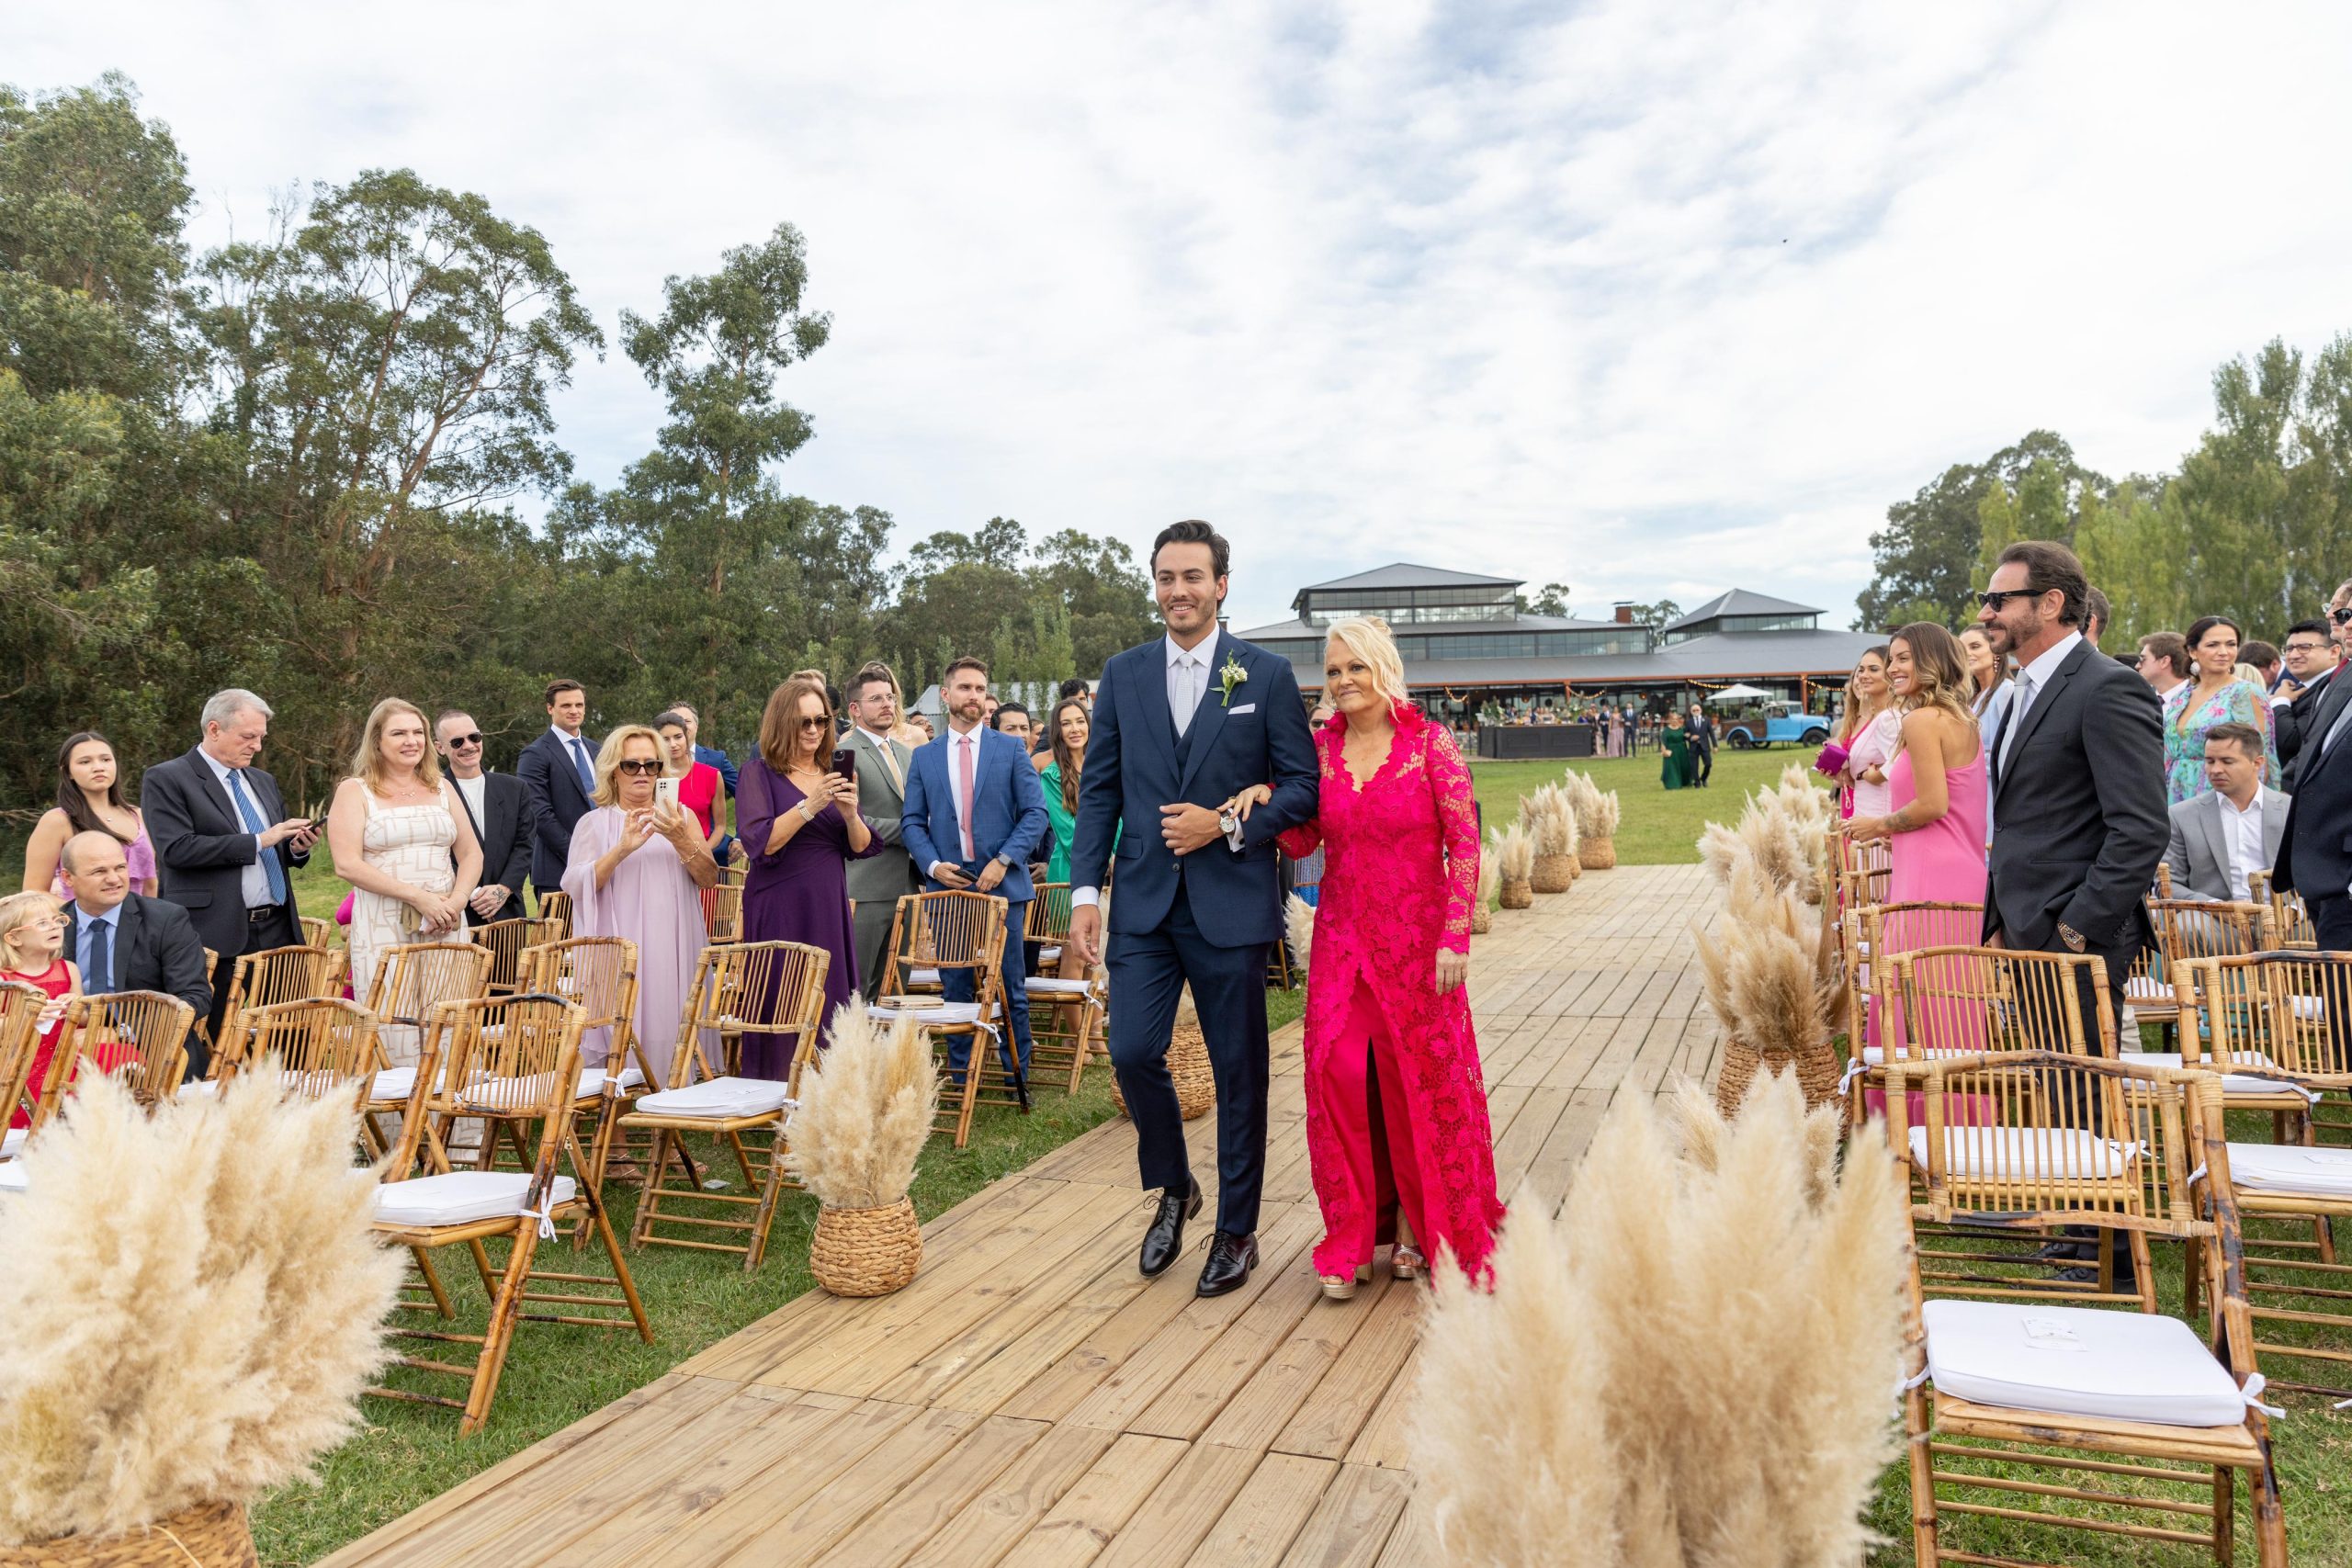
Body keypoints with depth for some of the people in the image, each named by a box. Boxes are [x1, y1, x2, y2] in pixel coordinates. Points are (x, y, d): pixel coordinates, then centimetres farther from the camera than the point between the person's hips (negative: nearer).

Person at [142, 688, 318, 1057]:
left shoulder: (264, 782, 20)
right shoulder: (166, 779, -1)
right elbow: (177, 849, -14)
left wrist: (298, 848, 1)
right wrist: (258, 841, -15)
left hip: (277, 930, 6)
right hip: (215, 935, -6)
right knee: (210, 1050, 1)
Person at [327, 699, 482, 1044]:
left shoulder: (441, 788, 16)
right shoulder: (354, 791, 4)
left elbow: (471, 854, 13)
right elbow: (347, 864, -8)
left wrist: (456, 901, -6)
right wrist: (417, 896, -15)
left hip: (446, 926, 3)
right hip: (383, 928, -3)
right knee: (393, 1040, -5)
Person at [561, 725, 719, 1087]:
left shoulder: (680, 817, 13)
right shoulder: (594, 823, 7)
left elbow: (710, 879, 2)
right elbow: (575, 885, -7)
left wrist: (682, 841, -15)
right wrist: (621, 850, -21)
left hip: (674, 952, 2)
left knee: (669, 1032, -1)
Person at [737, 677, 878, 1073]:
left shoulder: (835, 774, 13)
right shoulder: (758, 774, -1)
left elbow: (862, 848, 7)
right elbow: (761, 844, -14)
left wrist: (850, 814, -12)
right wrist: (809, 806, -23)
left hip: (830, 909, 5)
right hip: (779, 910, -4)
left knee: (831, 1013, 5)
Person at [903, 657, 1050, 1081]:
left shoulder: (1011, 749, 4)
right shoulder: (924, 757, 10)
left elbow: (1036, 812, 0)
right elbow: (913, 822, 9)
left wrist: (1004, 860, -12)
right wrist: (933, 865, -8)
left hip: (1002, 884, -2)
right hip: (947, 886, 2)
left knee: (1011, 989, 3)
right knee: (955, 989, 8)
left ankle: (1018, 1076, 13)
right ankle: (959, 1078, 17)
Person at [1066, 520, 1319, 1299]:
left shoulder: (1267, 675, 0)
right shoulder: (1123, 674, 8)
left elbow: (1302, 785, 0)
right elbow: (1098, 789, 8)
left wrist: (1230, 826, -15)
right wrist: (1085, 890, 0)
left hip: (1231, 903, -2)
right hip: (1144, 902, 2)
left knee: (1239, 1072, 7)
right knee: (1132, 1051, -4)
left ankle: (1236, 1231, 24)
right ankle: (1174, 1190, 25)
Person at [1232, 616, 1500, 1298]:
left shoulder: (1430, 743, -6)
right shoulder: (1320, 746, 5)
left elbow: (1464, 843, -8)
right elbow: (1303, 842, 9)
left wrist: (1456, 936, -13)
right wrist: (1267, 799, -10)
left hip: (1417, 939, -3)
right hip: (1343, 939, 3)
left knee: (1421, 1075, 7)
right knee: (1339, 1075, 0)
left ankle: (1417, 1222, 26)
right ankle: (1352, 1238, 14)